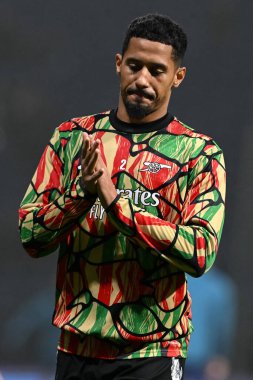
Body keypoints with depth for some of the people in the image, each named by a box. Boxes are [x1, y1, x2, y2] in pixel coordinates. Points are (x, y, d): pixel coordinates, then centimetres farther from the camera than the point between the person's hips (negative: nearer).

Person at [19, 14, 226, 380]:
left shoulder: (200, 153, -1)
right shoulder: (72, 137, 8)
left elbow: (202, 252, -13)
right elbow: (31, 236, 3)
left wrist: (115, 204, -19)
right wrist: (82, 193, -15)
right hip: (75, 349, 3)